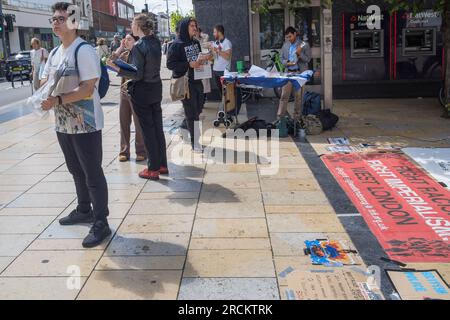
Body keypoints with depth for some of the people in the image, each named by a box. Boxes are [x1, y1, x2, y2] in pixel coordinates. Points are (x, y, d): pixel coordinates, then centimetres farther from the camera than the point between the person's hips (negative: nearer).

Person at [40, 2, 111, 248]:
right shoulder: (54, 53, 12)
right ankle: (84, 211, 38)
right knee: (76, 171, 21)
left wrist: (57, 100, -26)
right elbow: (45, 81, 17)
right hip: (63, 123, 9)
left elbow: (87, 89, -21)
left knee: (93, 174, -2)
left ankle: (101, 223, 7)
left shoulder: (84, 51, -14)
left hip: (85, 124, -8)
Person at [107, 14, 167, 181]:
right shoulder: (156, 42, 4)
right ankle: (162, 164, 21)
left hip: (142, 92, -7)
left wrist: (117, 69, -20)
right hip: (156, 89, 7)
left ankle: (153, 169, 8)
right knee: (158, 128, 13)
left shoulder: (138, 47, -18)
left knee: (148, 130, 1)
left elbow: (138, 75, -19)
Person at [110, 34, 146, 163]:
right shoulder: (124, 54, 11)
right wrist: (120, 48, 0)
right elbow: (112, 62, 0)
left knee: (139, 123, 0)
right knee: (124, 122, 9)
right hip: (124, 92, 7)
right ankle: (124, 151, 17)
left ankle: (141, 151, 11)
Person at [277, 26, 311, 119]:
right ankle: (280, 116, 4)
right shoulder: (285, 45, 10)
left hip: (300, 73, -3)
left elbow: (308, 59, -3)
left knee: (299, 96, 4)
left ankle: (297, 117, 13)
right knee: (284, 95, 0)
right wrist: (287, 63, -7)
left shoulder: (304, 45, -1)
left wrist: (300, 53, -20)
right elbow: (282, 59, 14)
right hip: (288, 72, 3)